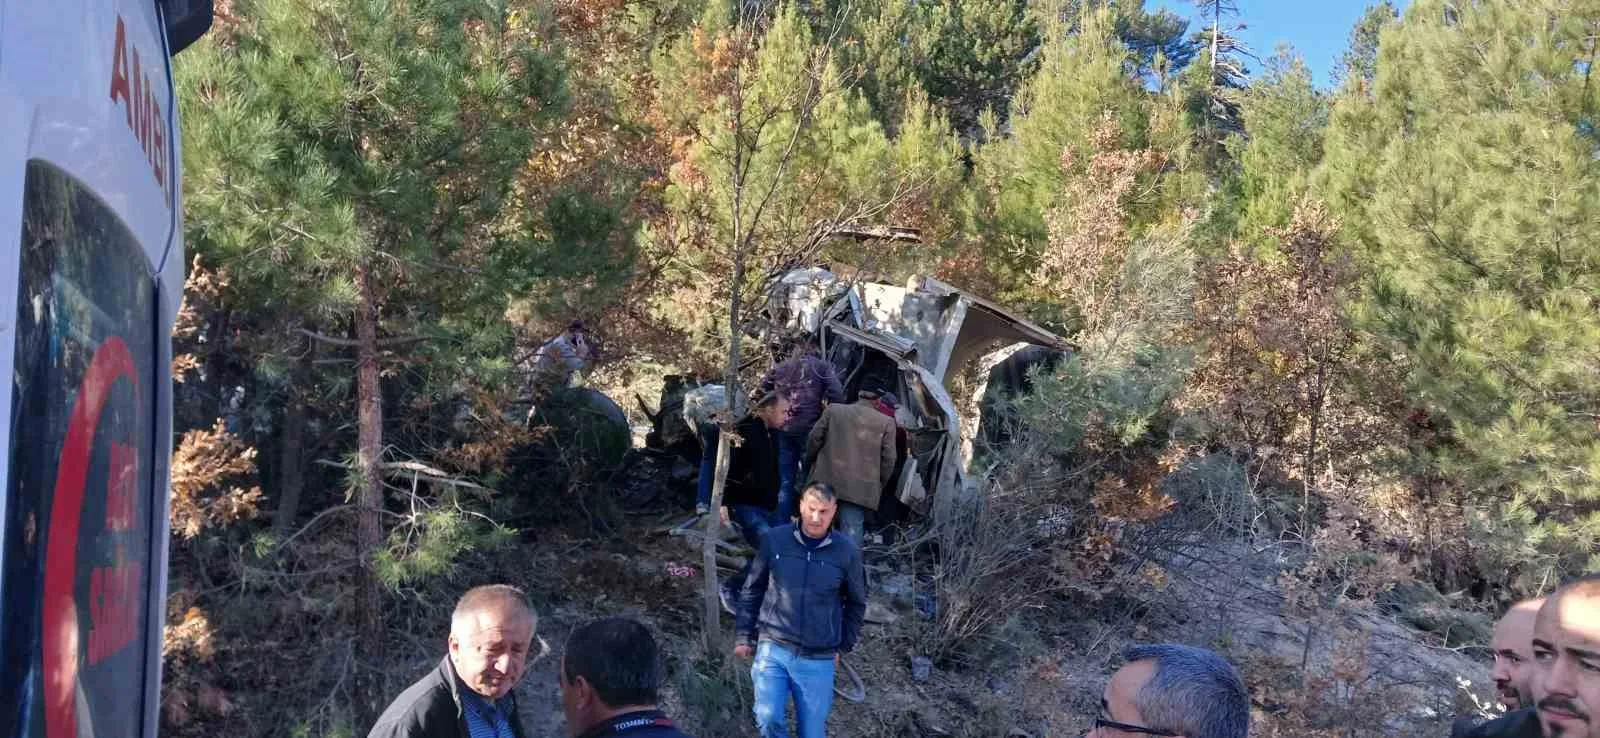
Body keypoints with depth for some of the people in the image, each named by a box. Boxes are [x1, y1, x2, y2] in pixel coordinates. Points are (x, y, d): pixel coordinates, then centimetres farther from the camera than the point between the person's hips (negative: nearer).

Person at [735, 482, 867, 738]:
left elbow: (856, 603, 11)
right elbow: (752, 590, 8)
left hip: (819, 659, 0)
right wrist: (745, 637, 8)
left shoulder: (847, 552, -3)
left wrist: (843, 647, 11)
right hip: (772, 649, 0)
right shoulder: (775, 539, -3)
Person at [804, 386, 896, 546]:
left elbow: (815, 439, 5)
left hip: (826, 482, 2)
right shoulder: (887, 423, -1)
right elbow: (888, 460, -1)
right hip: (860, 488, -2)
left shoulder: (833, 411, 3)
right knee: (852, 529, -1)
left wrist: (810, 463, 22)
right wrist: (878, 487, 12)